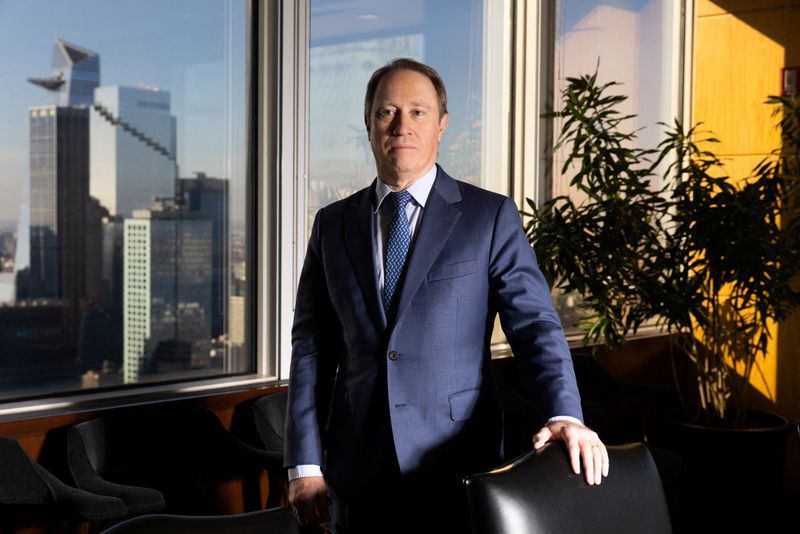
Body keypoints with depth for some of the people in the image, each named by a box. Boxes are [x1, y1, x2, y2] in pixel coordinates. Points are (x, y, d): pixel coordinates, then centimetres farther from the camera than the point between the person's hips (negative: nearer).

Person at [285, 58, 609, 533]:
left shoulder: (491, 216, 0)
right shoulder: (334, 225, 8)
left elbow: (535, 324, -7)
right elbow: (311, 348, 7)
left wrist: (565, 416, -24)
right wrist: (305, 463, 2)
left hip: (459, 470, -2)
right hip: (359, 473, 3)